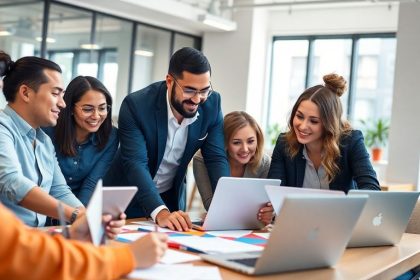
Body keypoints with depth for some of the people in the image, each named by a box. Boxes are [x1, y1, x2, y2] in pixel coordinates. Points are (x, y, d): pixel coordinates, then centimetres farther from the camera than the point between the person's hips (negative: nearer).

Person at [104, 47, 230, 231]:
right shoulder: (136, 105, -24)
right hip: (129, 200, -3)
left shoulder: (211, 104, -12)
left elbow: (216, 158, -11)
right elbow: (136, 164, -31)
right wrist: (160, 213, -45)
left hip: (172, 199, 3)